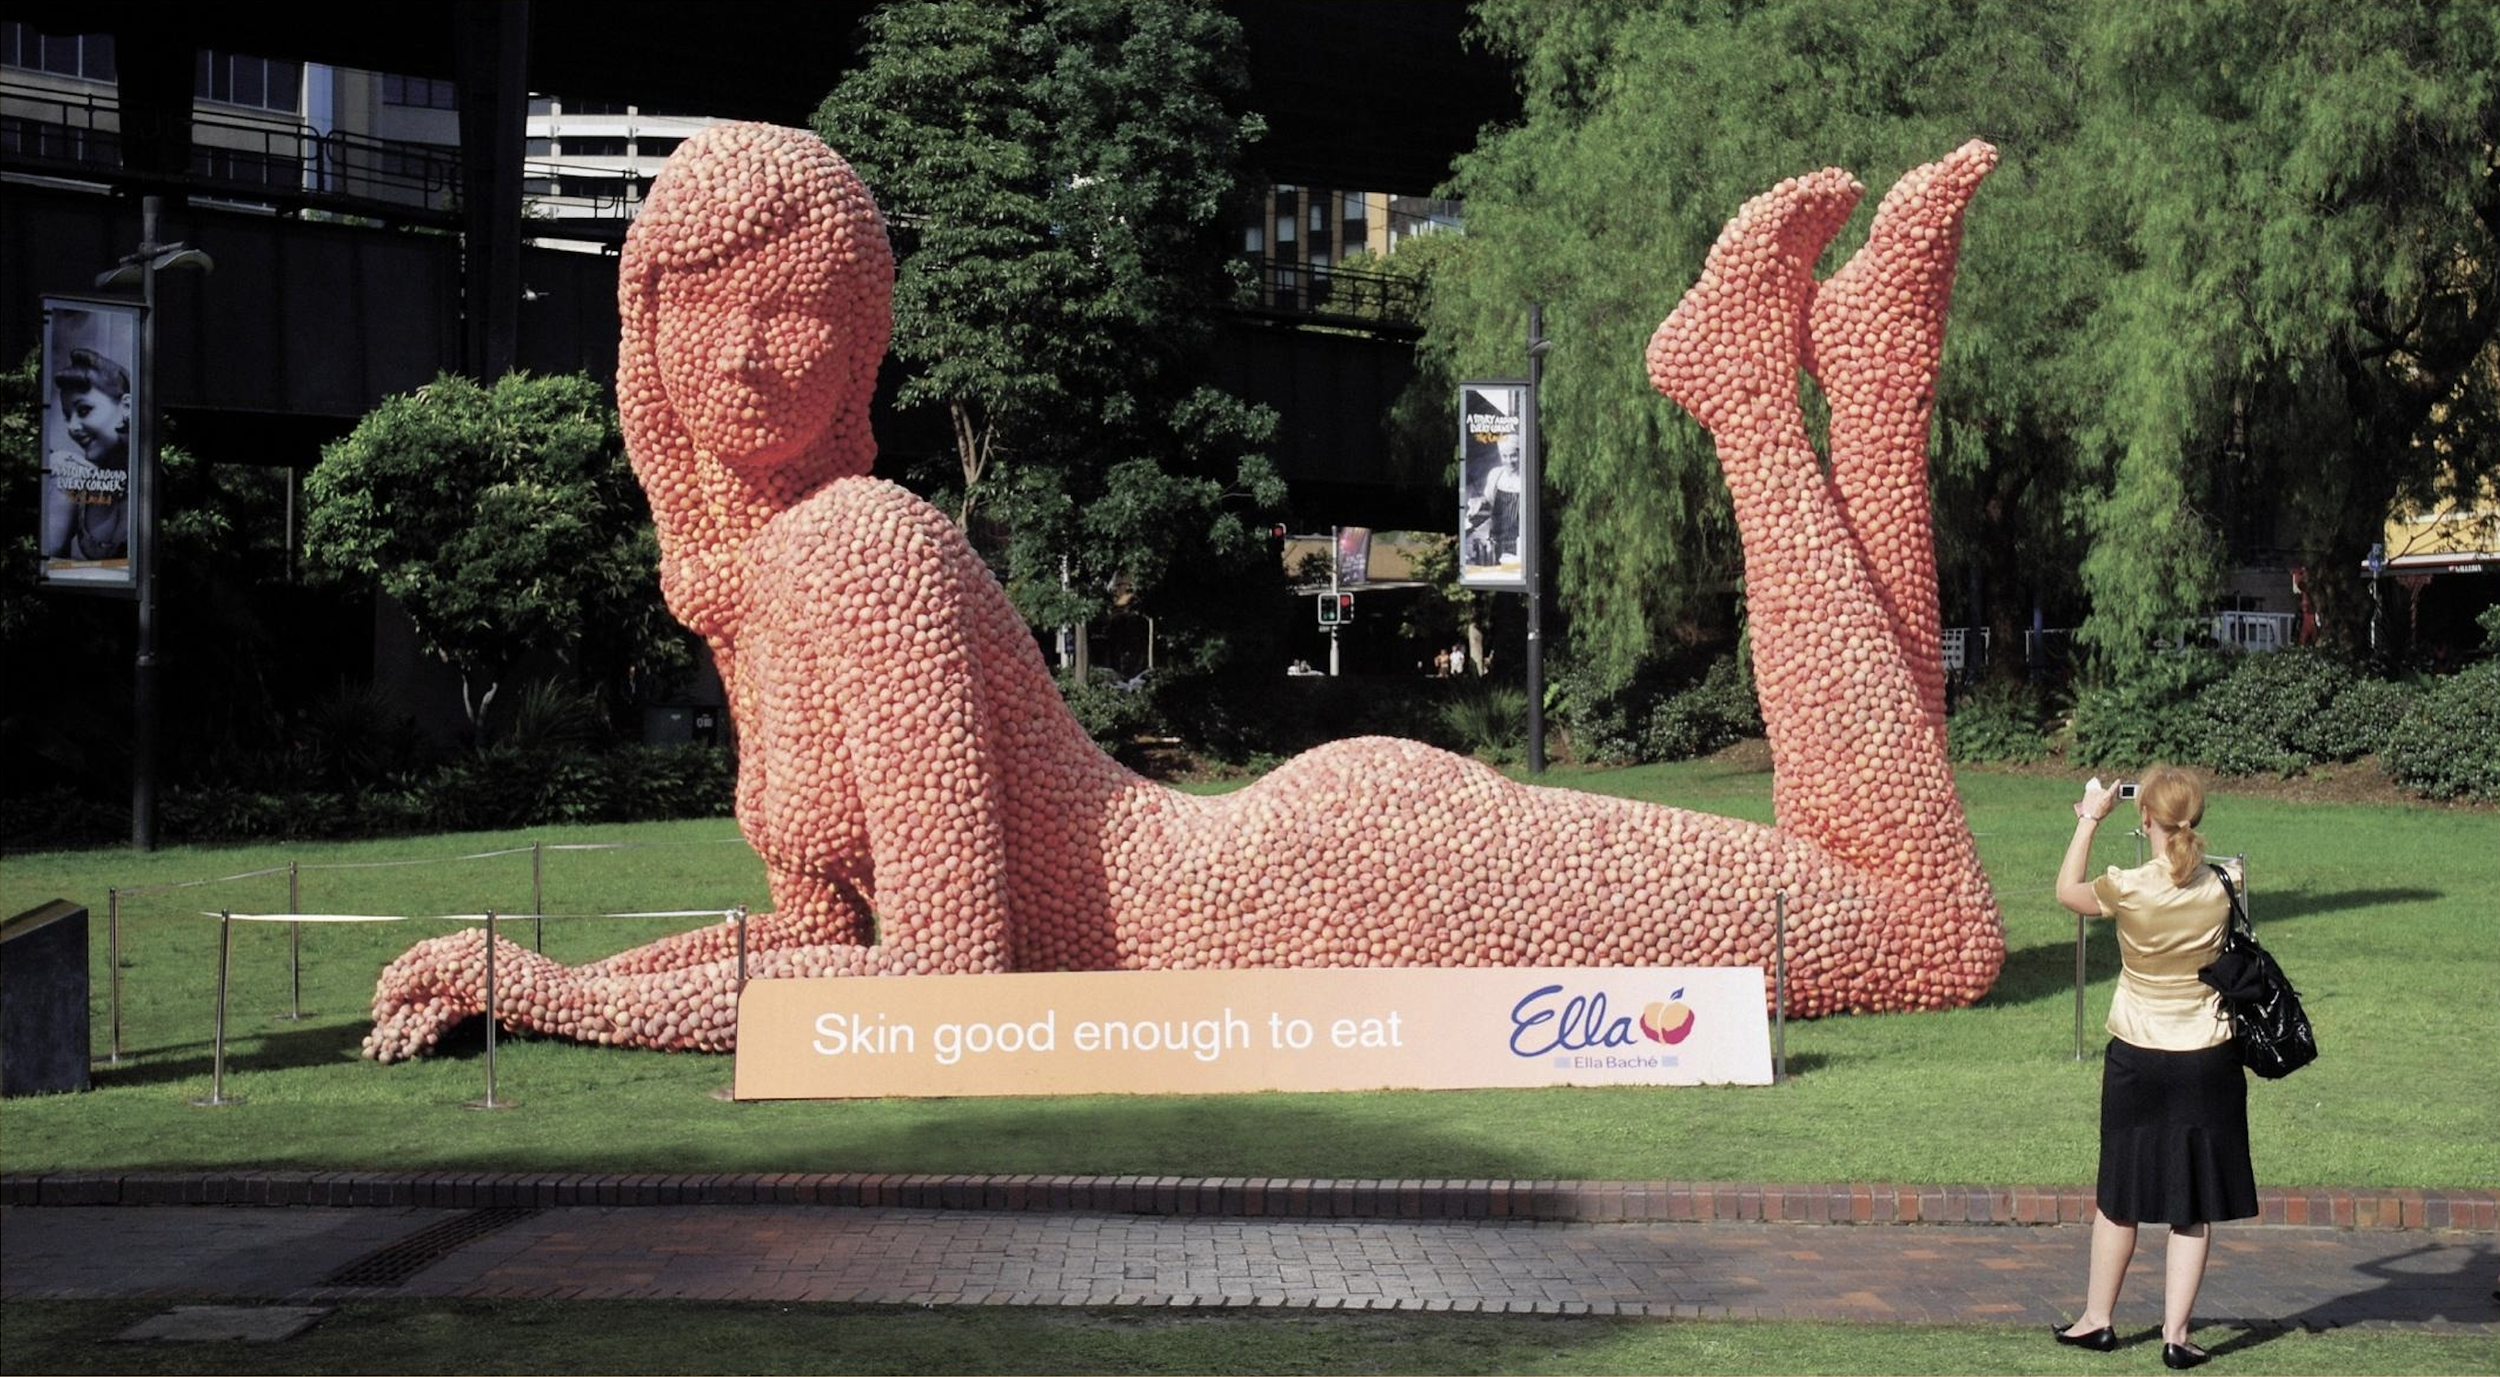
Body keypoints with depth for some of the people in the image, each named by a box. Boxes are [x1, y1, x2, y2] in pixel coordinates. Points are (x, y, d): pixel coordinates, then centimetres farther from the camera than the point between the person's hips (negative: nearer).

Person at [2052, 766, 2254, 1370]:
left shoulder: (2127, 889, -15)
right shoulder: (2219, 892, -9)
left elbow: (2067, 891, 5)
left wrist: (2090, 819, 12)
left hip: (2137, 1060, -1)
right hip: (2206, 1063, 1)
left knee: (2119, 1196, 15)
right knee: (2195, 1206, 6)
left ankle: (2097, 1319, 26)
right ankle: (2176, 1334, 6)